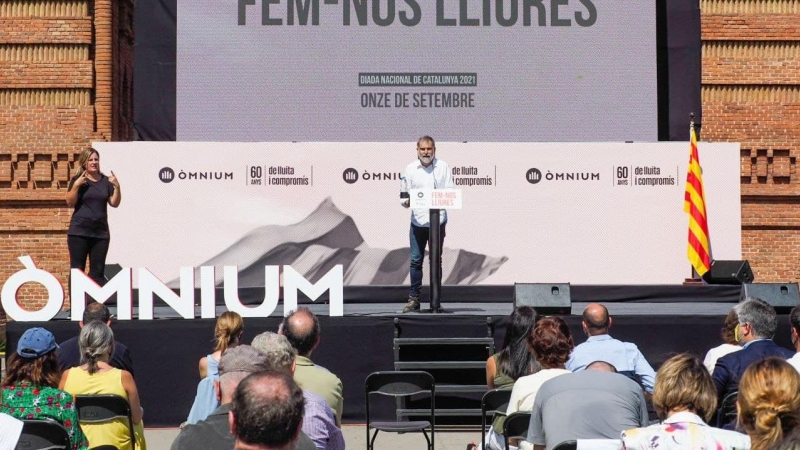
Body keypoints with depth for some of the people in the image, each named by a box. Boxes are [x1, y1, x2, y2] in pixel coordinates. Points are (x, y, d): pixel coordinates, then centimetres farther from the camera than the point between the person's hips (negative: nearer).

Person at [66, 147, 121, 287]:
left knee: (98, 272, 4)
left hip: (101, 232, 3)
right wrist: (76, 185, -17)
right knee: (77, 270, -1)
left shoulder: (106, 181, 9)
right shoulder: (78, 179, 1)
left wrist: (117, 187, -8)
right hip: (79, 231, -3)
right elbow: (70, 203, -6)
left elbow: (115, 203, 6)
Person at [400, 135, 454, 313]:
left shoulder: (443, 167, 6)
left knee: (436, 261, 5)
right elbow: (404, 194, 7)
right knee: (416, 260, -2)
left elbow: (450, 192, 3)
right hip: (418, 220, 0)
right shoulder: (410, 169, 8)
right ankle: (414, 299, 5)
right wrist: (407, 202, -14)